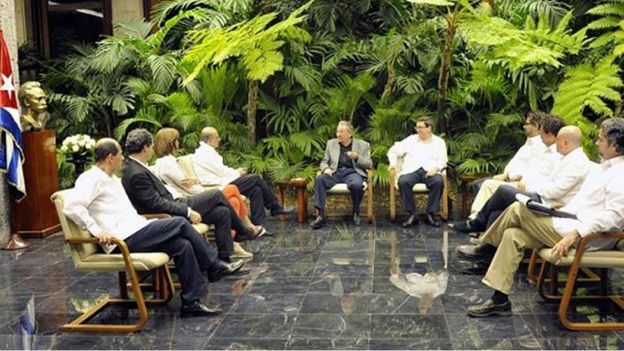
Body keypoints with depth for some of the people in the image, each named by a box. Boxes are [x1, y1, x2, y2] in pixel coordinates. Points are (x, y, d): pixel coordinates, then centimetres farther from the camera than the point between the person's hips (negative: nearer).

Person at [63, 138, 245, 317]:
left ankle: (192, 302, -3)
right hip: (124, 239, -9)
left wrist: (142, 220, 12)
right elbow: (71, 206, -21)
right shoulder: (91, 179, -7)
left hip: (134, 231, 9)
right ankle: (215, 266, 1)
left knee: (182, 245, -8)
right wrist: (97, 231, -25)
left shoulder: (112, 179, 22)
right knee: (180, 224, -14)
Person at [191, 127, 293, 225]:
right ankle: (276, 207, 3)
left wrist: (235, 172, 6)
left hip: (223, 182, 10)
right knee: (255, 178, -10)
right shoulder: (206, 153, -14)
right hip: (221, 186, -10)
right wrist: (237, 172, 0)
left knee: (256, 189, -3)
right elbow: (221, 171, -16)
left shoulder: (206, 151, 18)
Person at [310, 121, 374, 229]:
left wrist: (357, 157, -13)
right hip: (336, 172, 2)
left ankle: (356, 213, -10)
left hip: (353, 172, -2)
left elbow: (369, 164, 6)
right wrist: (326, 168, -7)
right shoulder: (331, 143, 17)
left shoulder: (363, 145, 10)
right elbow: (324, 161, 17)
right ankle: (320, 215, -31)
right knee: (319, 179, -30)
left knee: (356, 184, -38)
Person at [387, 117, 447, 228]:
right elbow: (393, 151, 19)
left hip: (430, 171, -1)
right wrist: (393, 162, -1)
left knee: (439, 181, -34)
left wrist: (435, 168, -16)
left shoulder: (439, 142, 17)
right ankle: (412, 214, -25)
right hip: (411, 170, 1)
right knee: (403, 181, -33)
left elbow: (443, 160, 5)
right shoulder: (411, 139, 20)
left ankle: (431, 214, -24)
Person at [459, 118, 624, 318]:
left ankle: (484, 248, 7)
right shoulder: (607, 167, 17)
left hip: (586, 237, -10)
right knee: (513, 234, -2)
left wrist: (575, 234, -31)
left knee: (518, 210, -12)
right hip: (573, 224, 10)